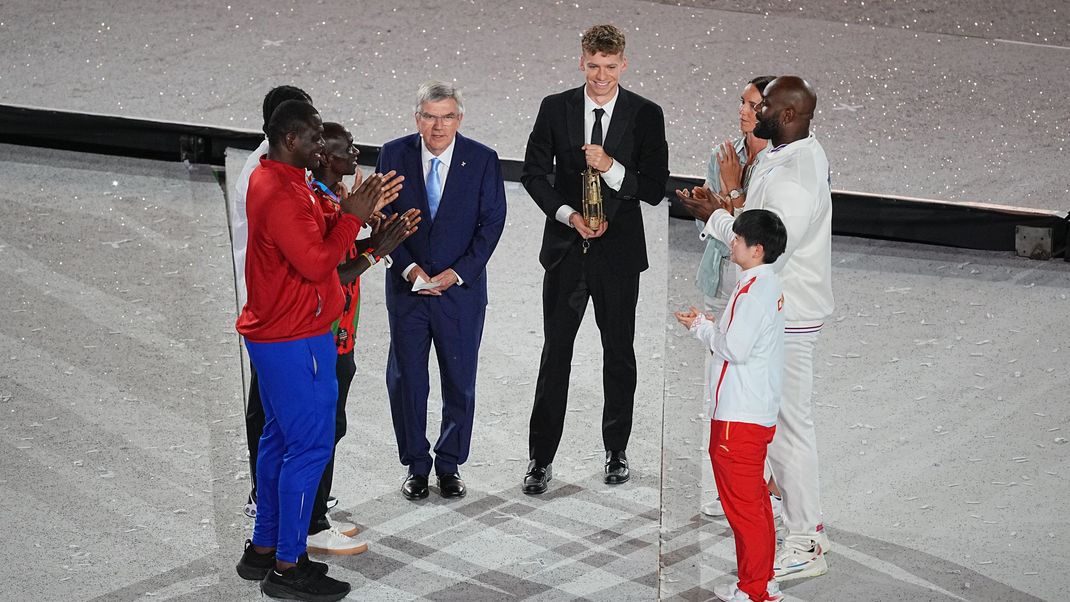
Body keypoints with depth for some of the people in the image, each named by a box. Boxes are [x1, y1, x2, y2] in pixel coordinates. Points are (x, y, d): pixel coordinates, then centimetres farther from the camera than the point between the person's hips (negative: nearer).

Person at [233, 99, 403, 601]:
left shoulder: (274, 179, 11)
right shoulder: (281, 194, -22)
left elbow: (316, 237, 13)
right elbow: (316, 262, -24)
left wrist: (355, 210, 1)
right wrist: (353, 216, -16)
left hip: (272, 334, 11)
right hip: (296, 341, -11)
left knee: (279, 439, 16)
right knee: (310, 448, -5)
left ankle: (263, 549, 24)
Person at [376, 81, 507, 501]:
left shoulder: (483, 160, -4)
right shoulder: (394, 155, -2)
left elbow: (492, 221, -4)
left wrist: (458, 272, -14)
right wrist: (409, 267, -14)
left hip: (462, 288, -1)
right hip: (407, 287, 1)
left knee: (460, 382, 7)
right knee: (405, 379, 5)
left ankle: (450, 464, 21)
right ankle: (416, 465, 18)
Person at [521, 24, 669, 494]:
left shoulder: (645, 115, -3)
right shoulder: (555, 108, 1)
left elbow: (655, 188, -5)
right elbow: (534, 172, 3)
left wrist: (612, 168, -21)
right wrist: (568, 214, -11)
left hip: (619, 249, 0)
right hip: (565, 247, 0)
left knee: (619, 353, 10)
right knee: (555, 353, 2)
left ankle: (616, 450, 24)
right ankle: (541, 459, 7)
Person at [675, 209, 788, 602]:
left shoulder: (755, 289, -18)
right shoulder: (768, 285, 13)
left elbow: (736, 348, -23)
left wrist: (701, 327, -8)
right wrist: (708, 326, 8)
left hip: (740, 418, -10)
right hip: (758, 412, 10)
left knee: (743, 506, -3)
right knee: (755, 503, 16)